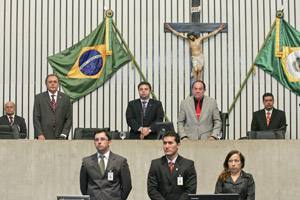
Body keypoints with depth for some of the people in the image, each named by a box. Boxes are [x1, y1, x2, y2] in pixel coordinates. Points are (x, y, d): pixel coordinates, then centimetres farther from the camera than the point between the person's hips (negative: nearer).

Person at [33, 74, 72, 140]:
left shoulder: (65, 98, 9)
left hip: (60, 137, 1)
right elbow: (36, 118, 3)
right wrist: (39, 134, -9)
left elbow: (69, 119, 6)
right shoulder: (39, 97, 7)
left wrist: (64, 134, -5)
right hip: (44, 137, -1)